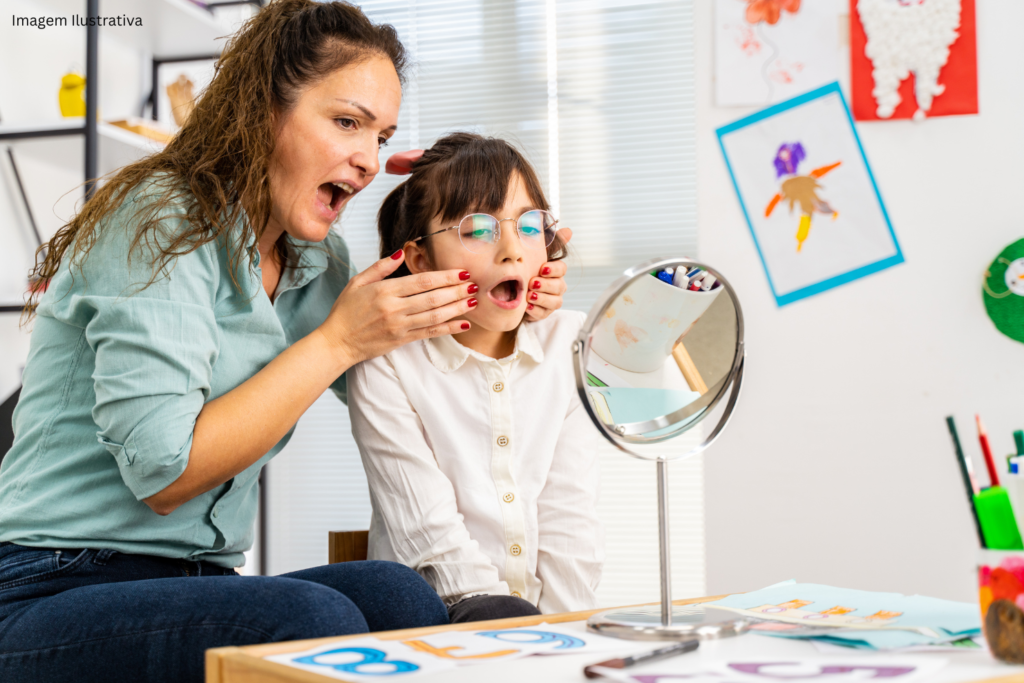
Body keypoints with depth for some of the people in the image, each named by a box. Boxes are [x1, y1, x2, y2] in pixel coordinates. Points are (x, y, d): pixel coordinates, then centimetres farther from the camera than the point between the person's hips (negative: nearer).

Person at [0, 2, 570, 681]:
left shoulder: (318, 262, 11)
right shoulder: (160, 219, -13)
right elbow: (163, 473, -20)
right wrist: (340, 340, -16)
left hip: (199, 584, 7)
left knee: (399, 596, -23)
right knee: (314, 618, -33)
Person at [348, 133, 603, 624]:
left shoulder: (568, 343, 7)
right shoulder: (386, 363, -5)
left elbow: (570, 513, 3)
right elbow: (428, 528, -10)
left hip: (548, 613, 4)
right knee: (502, 619, -34)